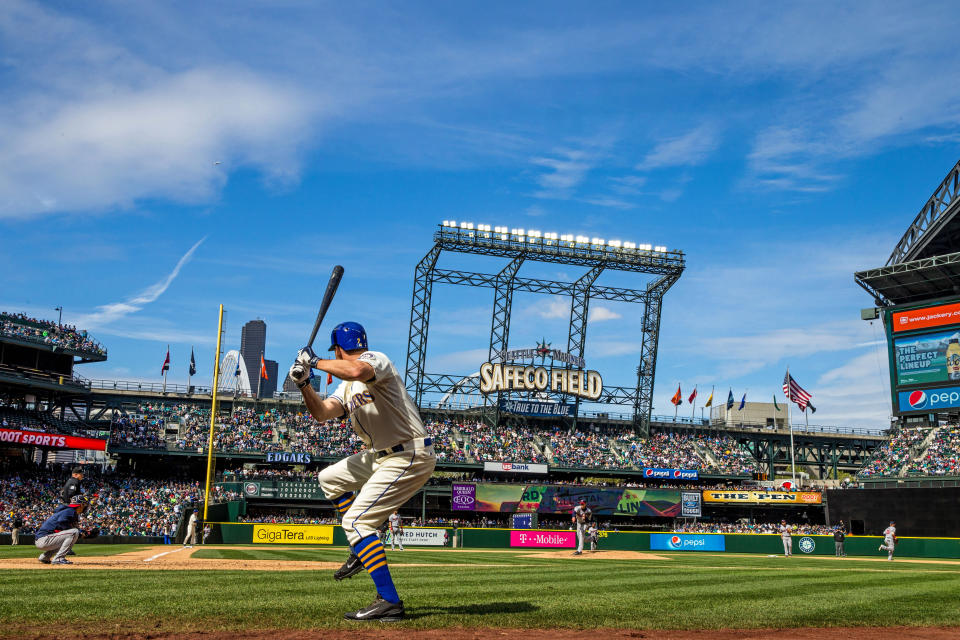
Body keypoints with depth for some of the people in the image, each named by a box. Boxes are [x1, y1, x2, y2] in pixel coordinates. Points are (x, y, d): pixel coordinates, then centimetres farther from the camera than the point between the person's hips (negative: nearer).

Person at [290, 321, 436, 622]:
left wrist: (315, 362, -22)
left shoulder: (375, 358, -11)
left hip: (410, 458, -10)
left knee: (356, 520, -15)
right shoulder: (346, 386, 18)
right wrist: (304, 384, -8)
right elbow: (323, 412, 5)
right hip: (381, 456, 10)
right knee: (330, 478, 23)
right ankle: (362, 550, 25)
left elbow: (356, 370, -36)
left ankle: (389, 601, -16)